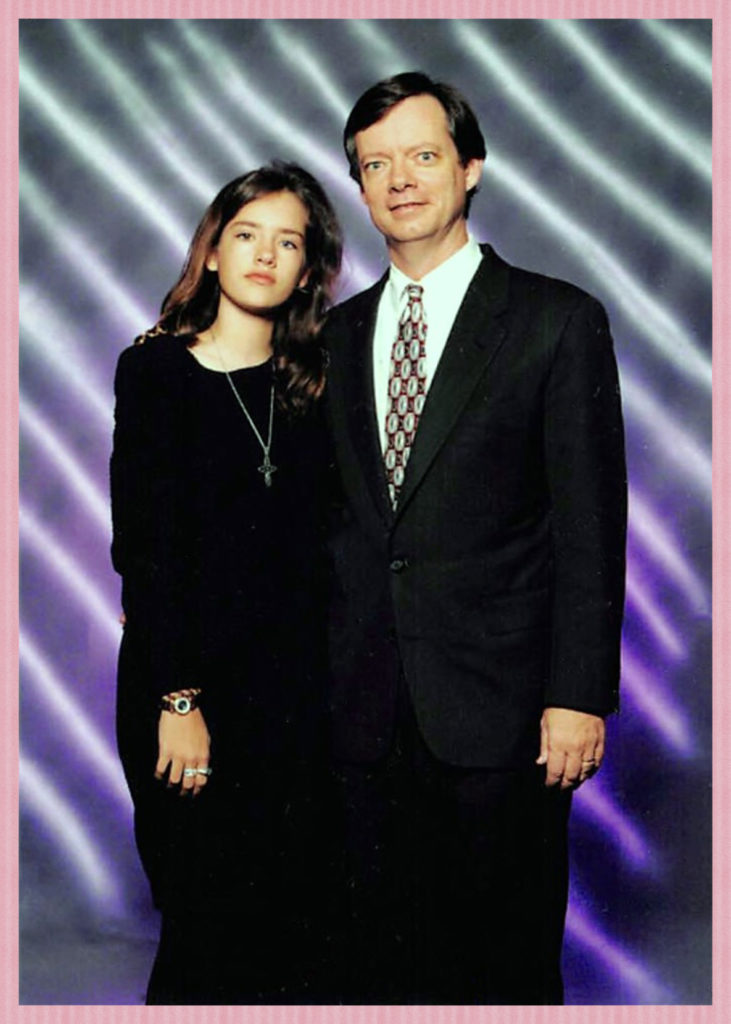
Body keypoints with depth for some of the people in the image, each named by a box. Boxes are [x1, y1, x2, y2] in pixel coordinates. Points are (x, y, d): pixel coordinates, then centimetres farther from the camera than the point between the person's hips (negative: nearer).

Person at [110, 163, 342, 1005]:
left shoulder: (312, 384, 9)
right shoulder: (156, 370, -2)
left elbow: (322, 545, 6)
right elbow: (143, 547, -7)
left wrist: (334, 684, -3)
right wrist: (178, 700, -11)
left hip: (297, 684, 4)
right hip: (189, 677, -3)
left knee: (295, 922, 8)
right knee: (209, 928, 3)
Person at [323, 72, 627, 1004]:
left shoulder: (558, 321, -3)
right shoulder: (339, 333, 11)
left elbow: (590, 525, -6)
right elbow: (335, 517, 13)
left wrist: (579, 694, -11)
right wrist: (318, 675, 10)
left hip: (499, 705, -4)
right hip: (366, 708, 4)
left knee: (508, 960, 10)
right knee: (379, 954, 14)